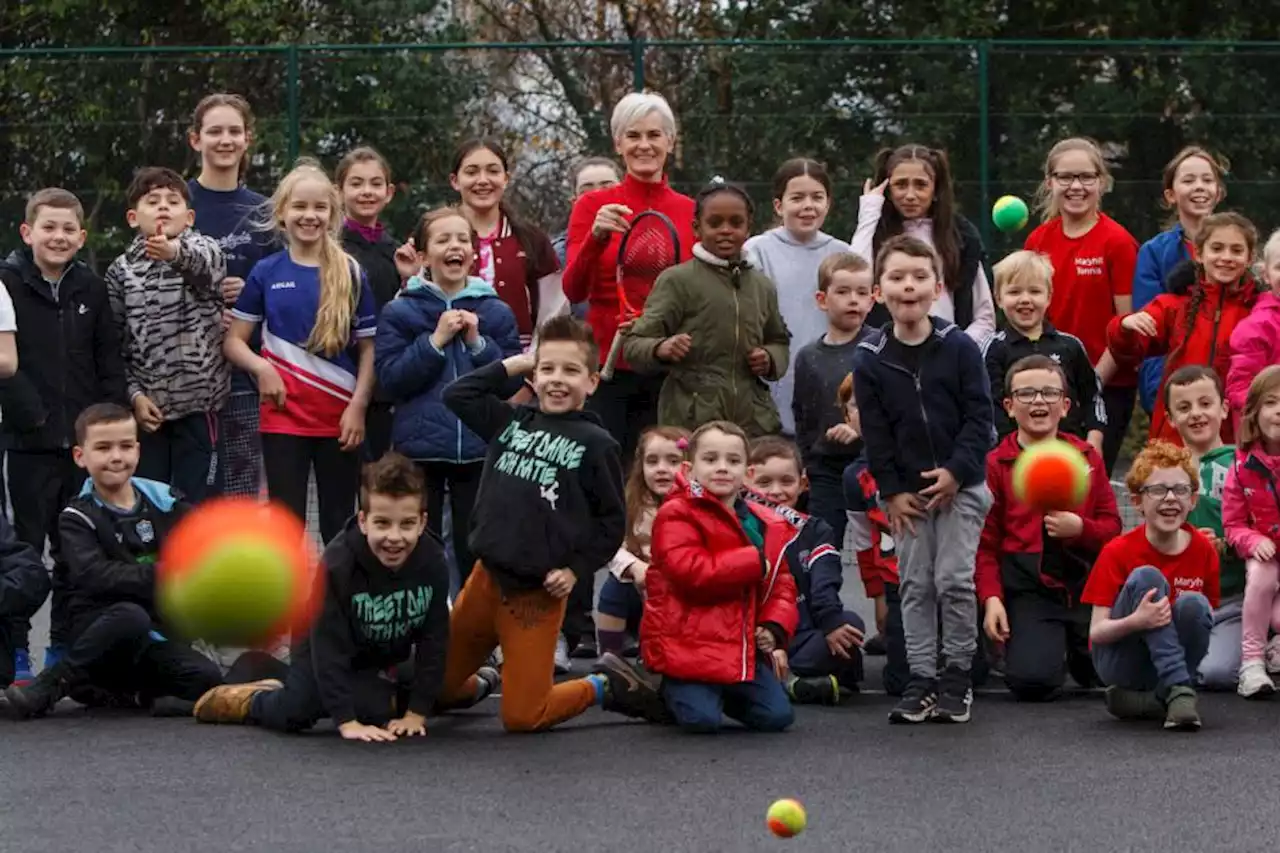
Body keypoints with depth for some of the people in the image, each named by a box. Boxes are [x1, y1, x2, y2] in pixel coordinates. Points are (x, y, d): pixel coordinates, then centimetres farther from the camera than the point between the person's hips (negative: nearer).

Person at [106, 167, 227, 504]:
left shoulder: (204, 250, -2)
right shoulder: (121, 270, 5)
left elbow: (203, 263, -29)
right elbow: (115, 342, 6)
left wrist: (176, 252, -52)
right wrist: (134, 394, -7)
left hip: (196, 402, -2)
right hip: (147, 407, 2)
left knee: (193, 507, 1)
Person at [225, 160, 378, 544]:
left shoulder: (351, 274, 3)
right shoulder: (266, 273, 3)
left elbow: (368, 347, 4)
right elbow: (235, 340, 5)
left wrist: (358, 406, -6)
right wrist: (261, 367, -14)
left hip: (339, 418, 0)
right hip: (283, 416, 0)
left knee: (339, 524, 7)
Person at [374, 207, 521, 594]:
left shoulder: (497, 312, 6)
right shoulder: (400, 312, 1)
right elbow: (390, 379, -7)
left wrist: (478, 343, -10)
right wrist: (436, 341, -13)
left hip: (479, 450, 1)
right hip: (419, 449, -1)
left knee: (476, 551, 6)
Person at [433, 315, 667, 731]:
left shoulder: (595, 443, -6)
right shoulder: (511, 421, 8)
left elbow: (612, 521, -3)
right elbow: (457, 394, 10)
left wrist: (576, 570, -10)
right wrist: (515, 364, 7)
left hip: (537, 591, -5)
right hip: (486, 576, 5)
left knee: (521, 717, -7)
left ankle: (604, 687, 16)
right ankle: (487, 682, 42)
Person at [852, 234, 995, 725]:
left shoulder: (959, 348, -5)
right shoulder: (869, 360, -2)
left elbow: (980, 417, -6)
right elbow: (875, 432, 0)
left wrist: (957, 471, -14)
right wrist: (891, 490, -5)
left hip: (959, 484, -2)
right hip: (906, 491, 2)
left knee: (954, 579, -5)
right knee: (915, 586, 5)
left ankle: (957, 678, 7)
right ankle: (921, 680, 10)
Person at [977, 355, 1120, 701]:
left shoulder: (1087, 457, 11)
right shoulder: (995, 464, 1)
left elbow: (1112, 527, 10)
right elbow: (985, 543, 0)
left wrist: (1079, 528, -12)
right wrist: (991, 598, -12)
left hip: (1086, 582, 3)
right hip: (1029, 591, -3)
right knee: (1031, 680, -23)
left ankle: (1077, 649, 26)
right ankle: (1054, 646, 15)